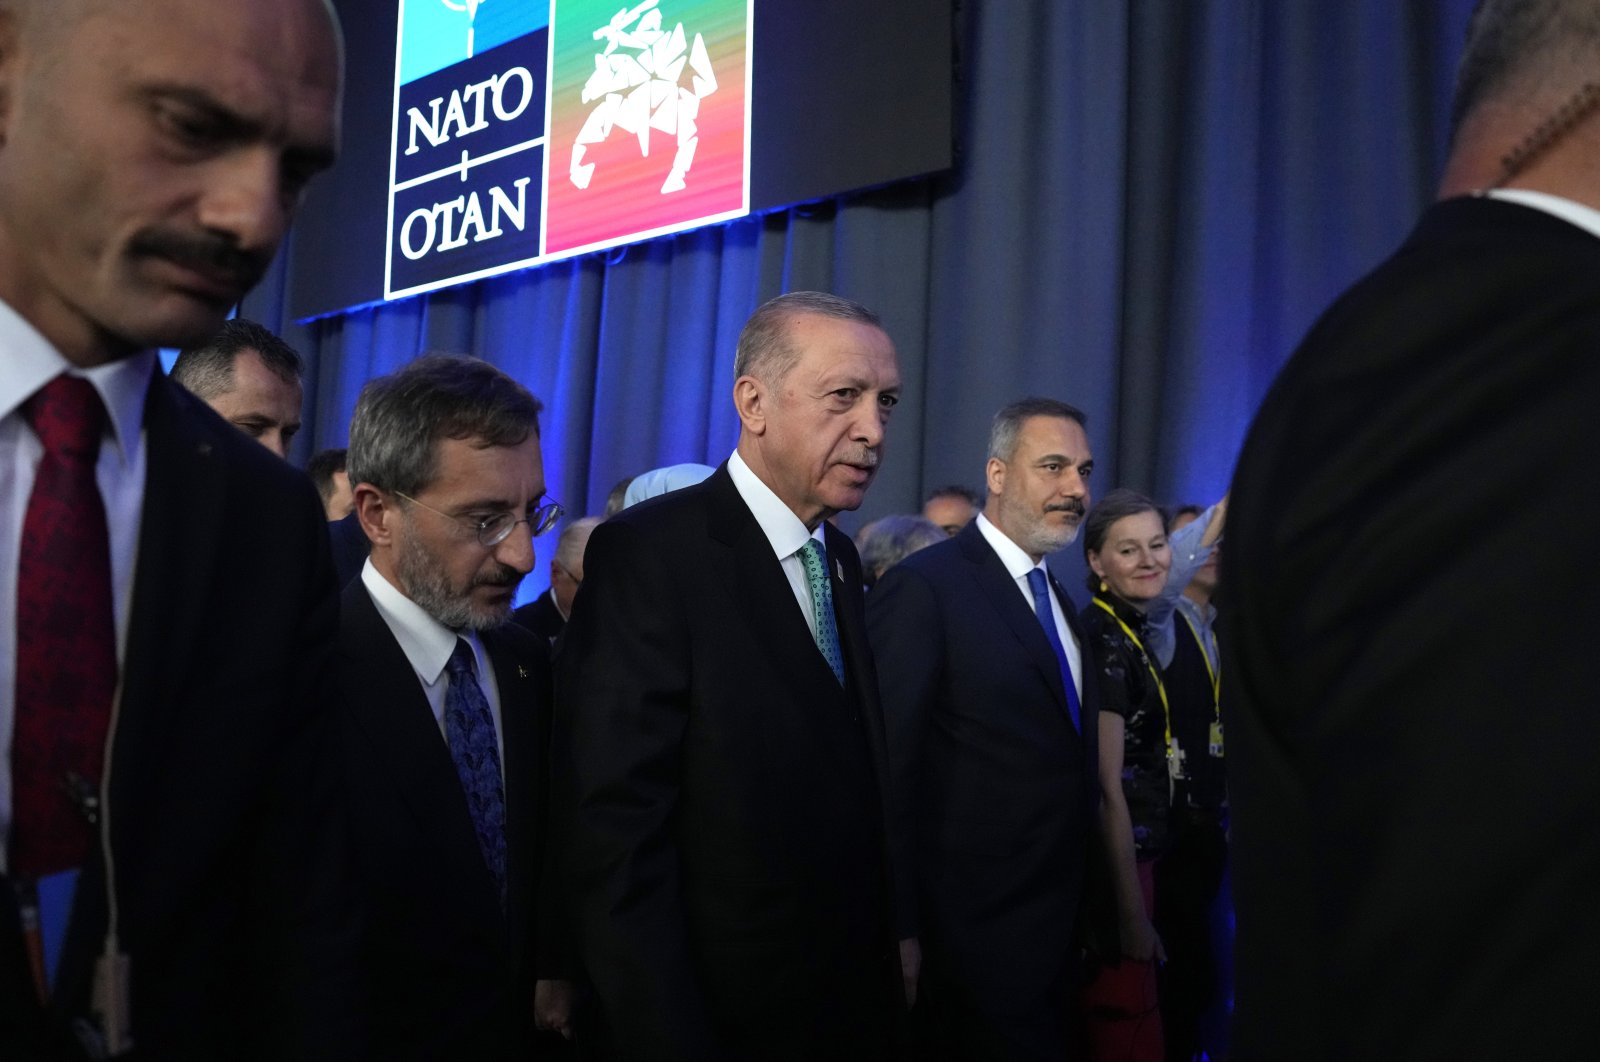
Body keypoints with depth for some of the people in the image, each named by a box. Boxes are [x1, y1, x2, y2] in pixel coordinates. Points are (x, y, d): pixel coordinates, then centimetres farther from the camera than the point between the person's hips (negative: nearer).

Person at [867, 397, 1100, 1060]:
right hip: (972, 944, -8)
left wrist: (1077, 920, 13)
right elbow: (888, 776, -18)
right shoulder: (923, 588, -15)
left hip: (1058, 939, 8)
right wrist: (901, 934, -18)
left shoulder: (1060, 604, 12)